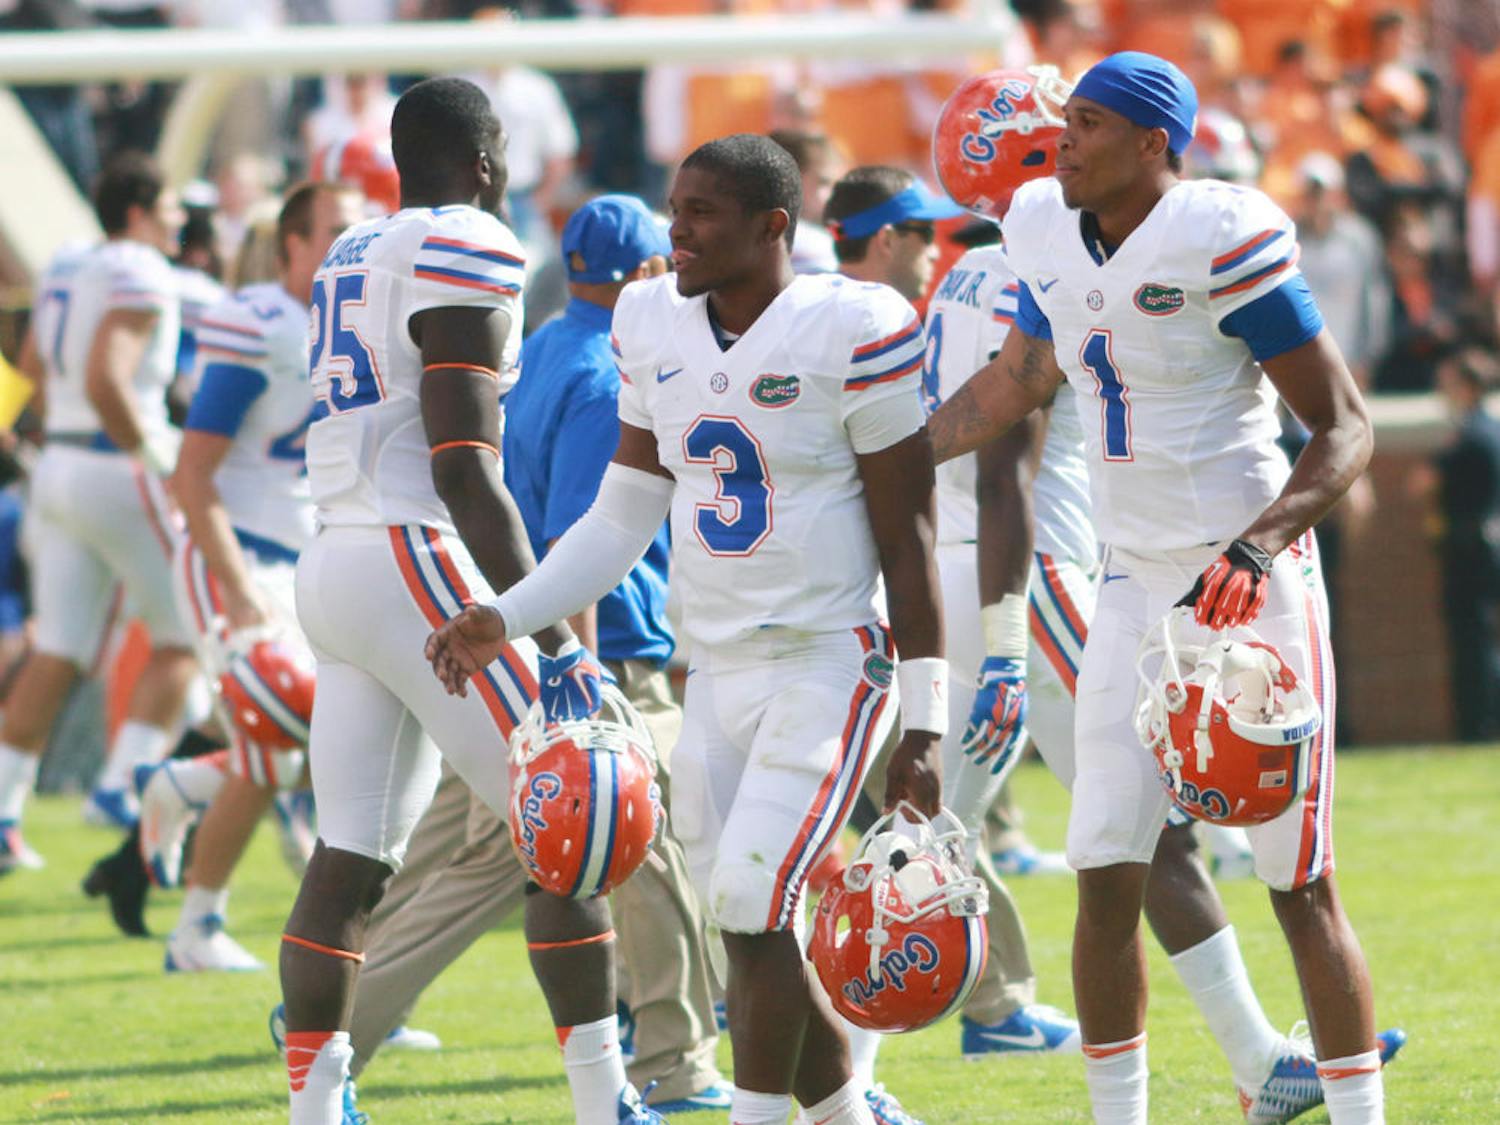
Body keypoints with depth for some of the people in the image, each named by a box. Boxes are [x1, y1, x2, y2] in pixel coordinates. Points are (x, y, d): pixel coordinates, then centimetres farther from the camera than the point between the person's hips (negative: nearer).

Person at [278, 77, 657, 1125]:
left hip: (331, 566, 9)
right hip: (414, 566, -9)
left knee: (351, 856, 8)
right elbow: (463, 470, -16)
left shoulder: (350, 261, 18)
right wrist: (554, 641, -18)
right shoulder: (464, 257, -9)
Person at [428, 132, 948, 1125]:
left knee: (755, 912, -16)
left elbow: (908, 540, -9)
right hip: (716, 672, 7)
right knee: (756, 933, 6)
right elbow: (627, 514, 15)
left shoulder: (852, 334, -12)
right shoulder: (655, 327, 7)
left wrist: (923, 727, -11)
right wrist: (507, 620, 5)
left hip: (827, 669, -7)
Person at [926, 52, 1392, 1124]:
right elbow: (1011, 388, 23)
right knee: (1107, 881, 2)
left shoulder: (1223, 244, -16)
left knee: (1303, 889, -3)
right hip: (1136, 589, 6)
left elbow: (1345, 428, -14)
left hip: (1253, 589, -6)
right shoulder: (1054, 240, 5)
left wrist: (1259, 544, -27)